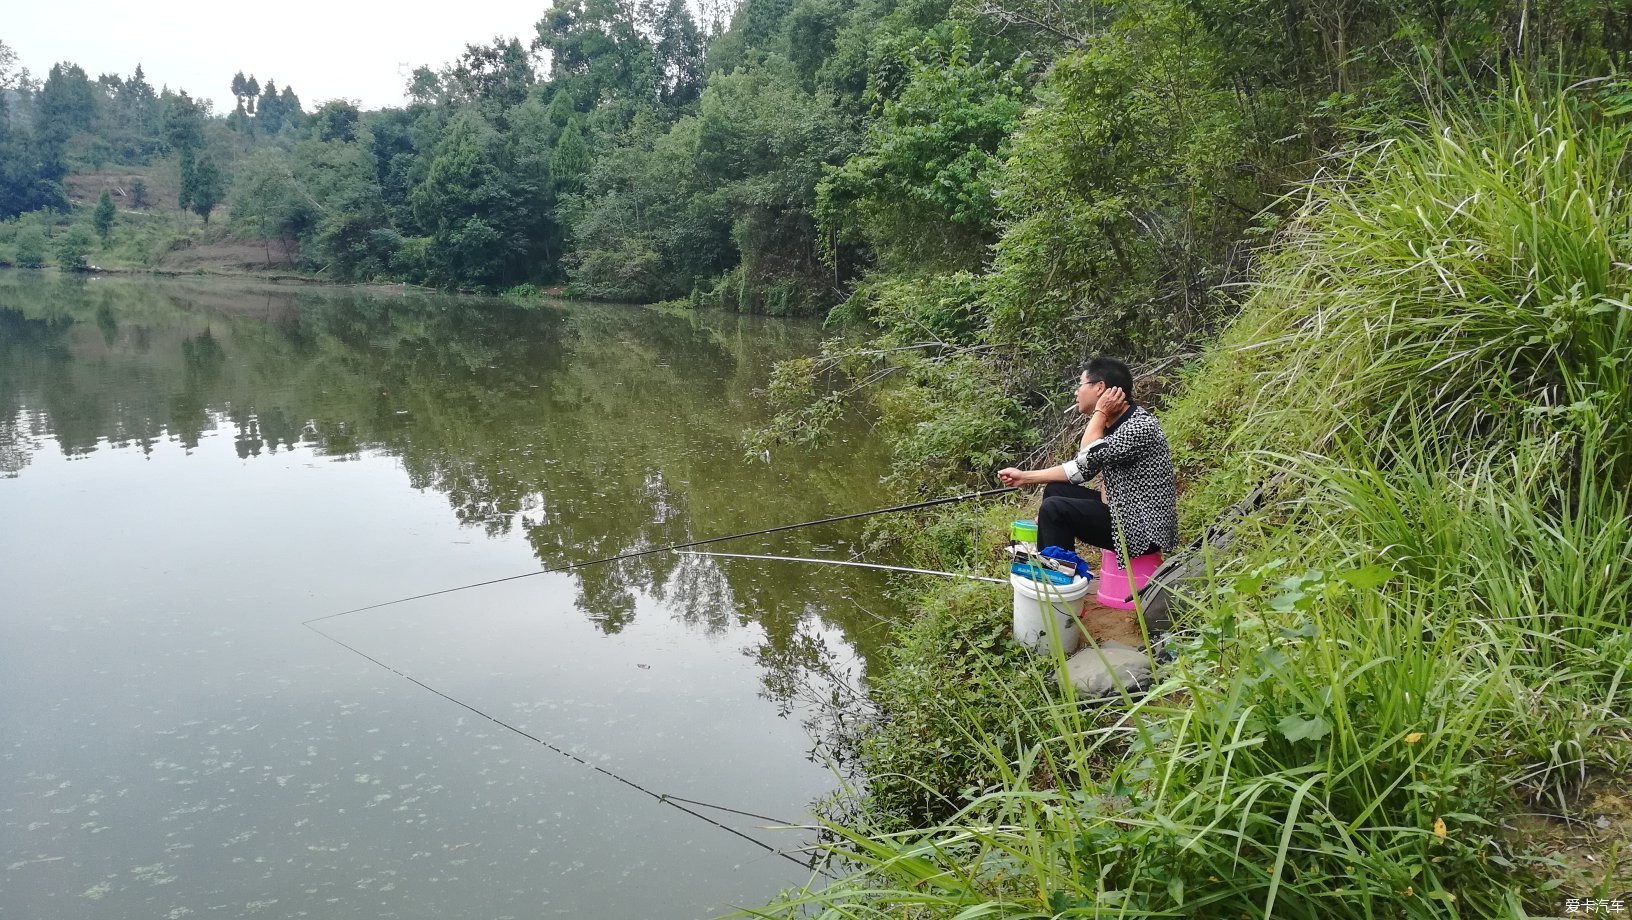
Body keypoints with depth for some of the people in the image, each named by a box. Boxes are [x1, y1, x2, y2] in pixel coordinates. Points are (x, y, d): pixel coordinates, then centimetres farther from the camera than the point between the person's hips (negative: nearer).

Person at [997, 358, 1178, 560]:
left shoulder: (1141, 426, -20)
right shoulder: (1113, 422, 8)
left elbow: (1089, 456, -27)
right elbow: (1082, 468, 12)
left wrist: (1100, 412, -16)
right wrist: (1025, 477, 9)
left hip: (1144, 528, -9)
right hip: (1123, 510, 9)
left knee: (1054, 509, -18)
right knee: (1055, 491, 14)